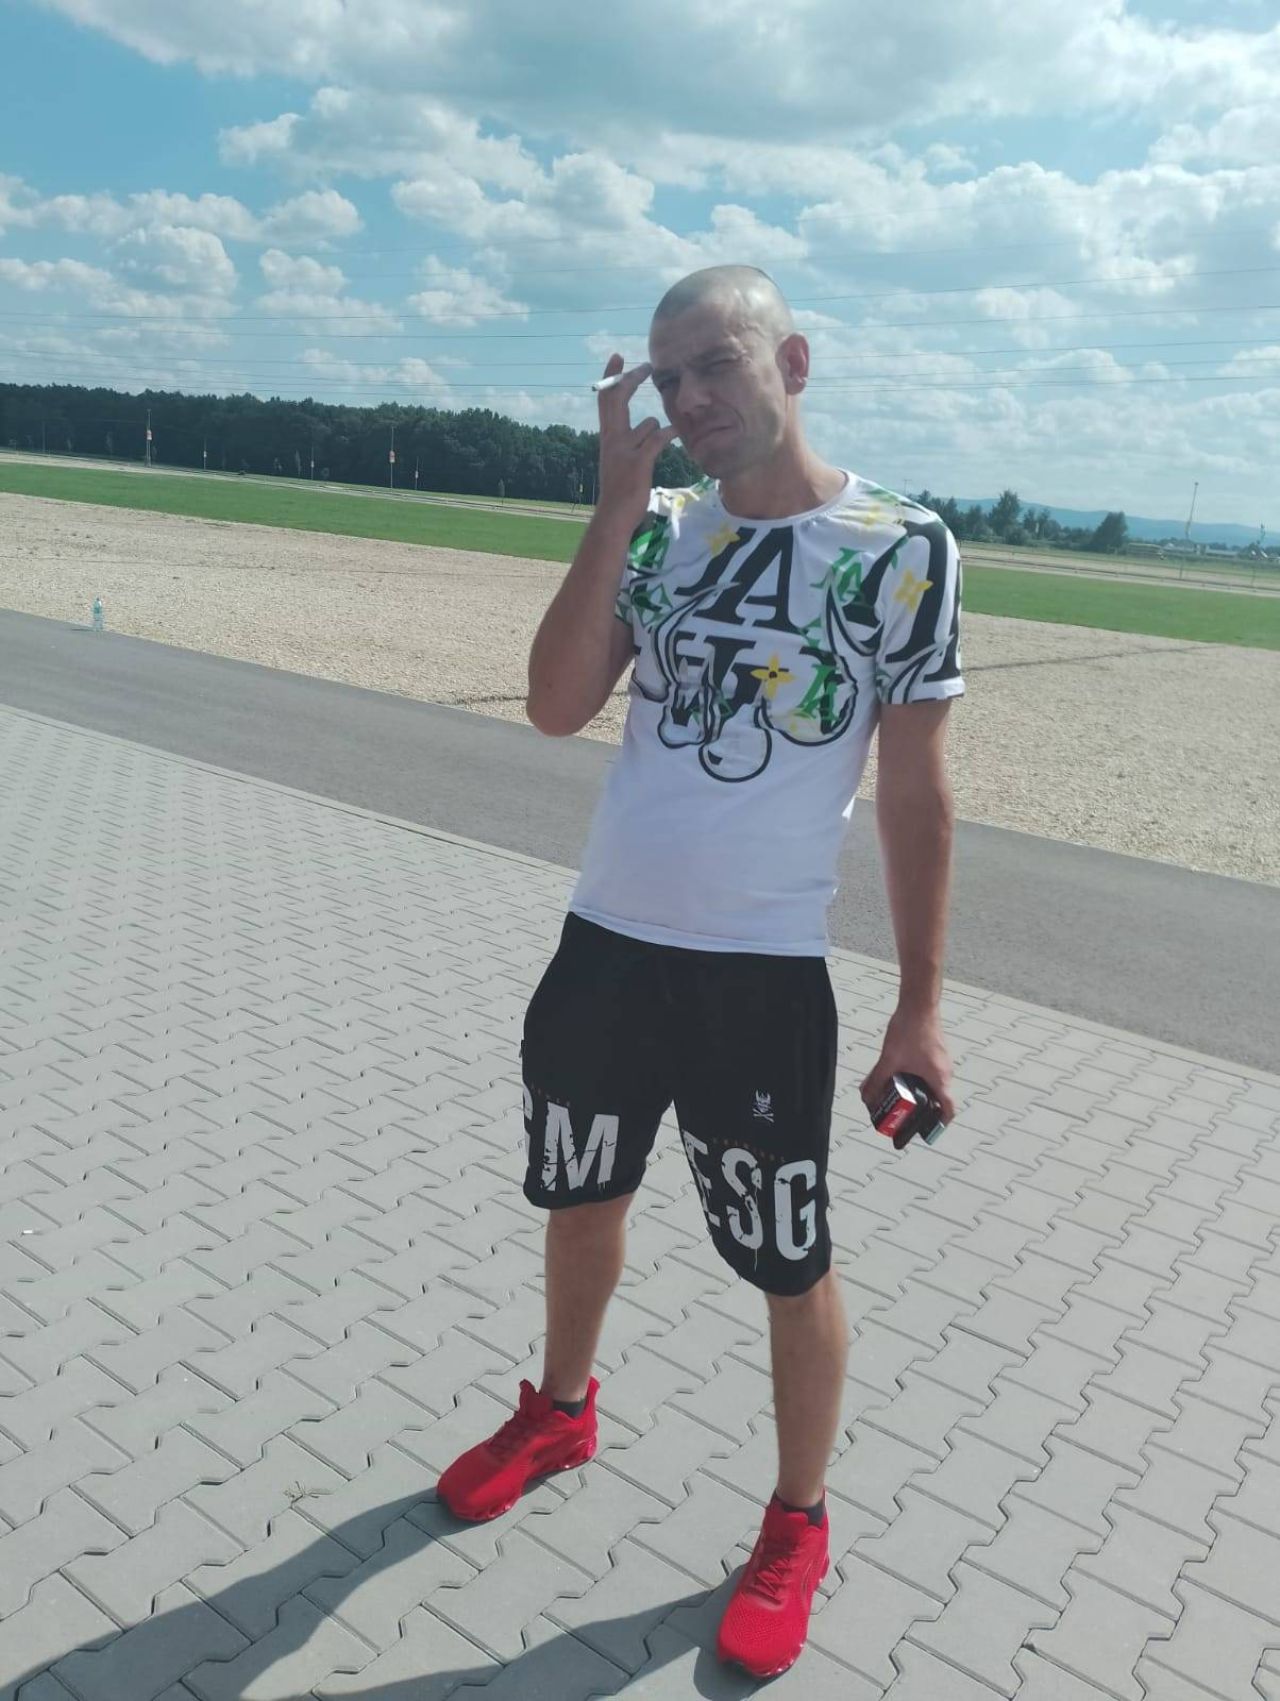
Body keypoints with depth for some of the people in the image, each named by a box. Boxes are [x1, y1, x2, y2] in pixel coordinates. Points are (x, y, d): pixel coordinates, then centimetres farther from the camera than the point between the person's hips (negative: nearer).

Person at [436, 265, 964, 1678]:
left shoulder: (900, 548, -8)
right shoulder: (659, 530, 4)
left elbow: (914, 794, -6)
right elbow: (557, 707, -7)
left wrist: (918, 1008, -6)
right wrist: (617, 505, -13)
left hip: (762, 976, -4)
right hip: (602, 944, 5)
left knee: (791, 1267, 7)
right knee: (580, 1196, 21)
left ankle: (798, 1522, 34)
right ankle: (562, 1410, 49)